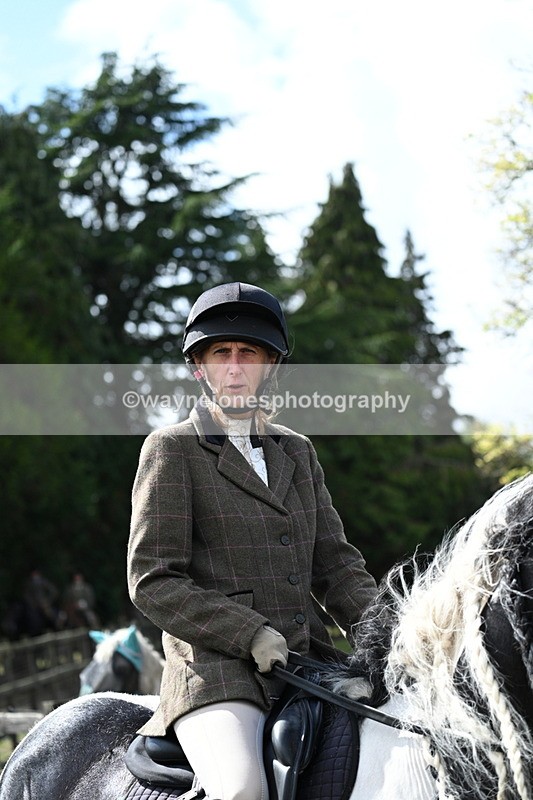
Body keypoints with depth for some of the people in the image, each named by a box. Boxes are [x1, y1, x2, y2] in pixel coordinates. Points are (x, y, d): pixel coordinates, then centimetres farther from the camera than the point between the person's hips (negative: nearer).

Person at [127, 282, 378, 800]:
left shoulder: (297, 452, 19)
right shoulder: (172, 449, 2)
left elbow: (334, 566, 17)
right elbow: (152, 582, -5)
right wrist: (252, 634, -15)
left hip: (309, 660, 6)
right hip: (216, 669, -6)